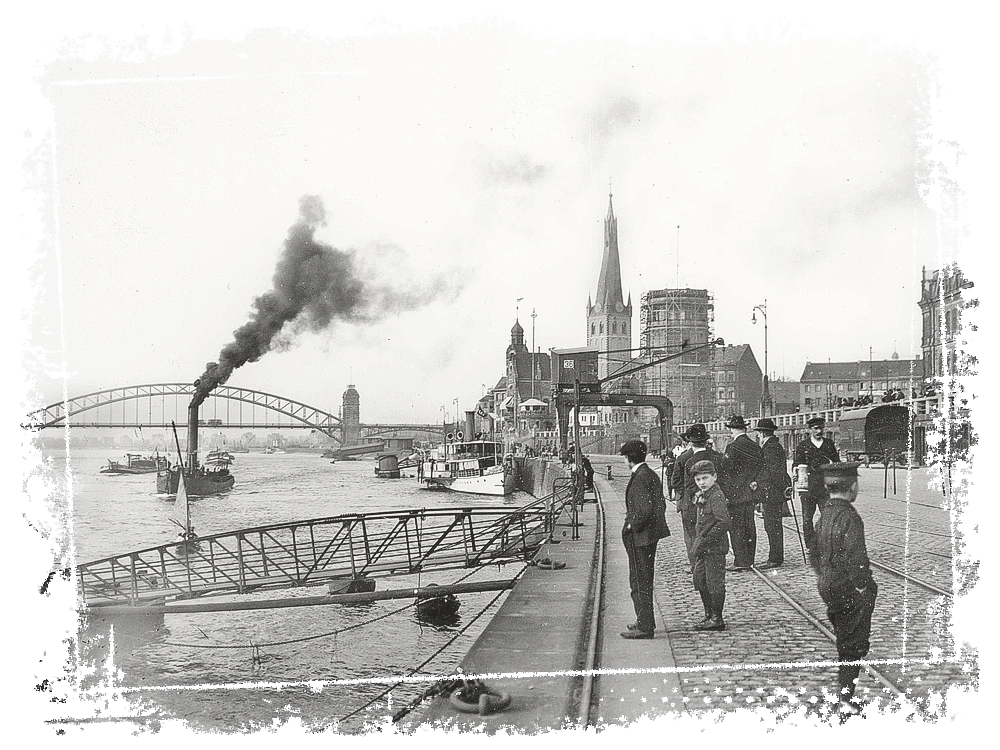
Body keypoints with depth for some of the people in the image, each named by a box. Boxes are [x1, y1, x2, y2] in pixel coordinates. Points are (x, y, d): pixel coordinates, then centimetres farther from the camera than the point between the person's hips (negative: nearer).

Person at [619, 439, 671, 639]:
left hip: (639, 536, -10)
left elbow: (645, 510, -28)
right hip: (651, 534, 10)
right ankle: (645, 621, 31)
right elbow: (661, 506, 16)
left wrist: (632, 524, -14)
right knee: (645, 580, 20)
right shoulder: (652, 475, 10)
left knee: (640, 582, -3)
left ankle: (644, 626, 2)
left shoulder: (640, 478, -20)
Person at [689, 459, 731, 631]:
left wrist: (706, 539, -21)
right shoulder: (702, 496, 12)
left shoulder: (716, 496, -17)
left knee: (714, 582, -2)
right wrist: (697, 543, 12)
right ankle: (709, 616, 25)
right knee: (699, 579, 14)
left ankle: (717, 619, 7)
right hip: (703, 548, 10)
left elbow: (724, 522, -24)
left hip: (715, 548, -10)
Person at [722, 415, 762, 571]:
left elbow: (727, 472, -14)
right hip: (751, 494, 7)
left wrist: (725, 494, -6)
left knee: (737, 528, -2)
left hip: (735, 494, -7)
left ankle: (740, 561, -1)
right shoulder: (756, 446, 7)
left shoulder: (732, 447, -14)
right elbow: (759, 469, 12)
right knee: (750, 527, 11)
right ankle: (750, 560, 17)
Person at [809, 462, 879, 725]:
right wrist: (861, 587, -16)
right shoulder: (849, 517, -21)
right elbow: (856, 559, -26)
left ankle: (846, 696, 29)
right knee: (853, 646, 0)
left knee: (846, 645, 19)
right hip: (849, 593, -8)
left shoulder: (826, 514, 6)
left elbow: (814, 553, 14)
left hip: (829, 588, 9)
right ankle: (847, 703, 3)